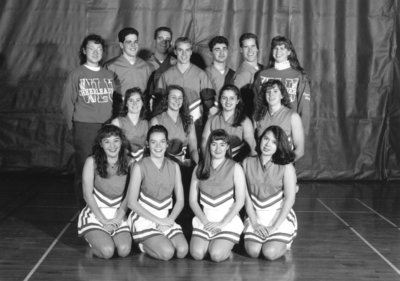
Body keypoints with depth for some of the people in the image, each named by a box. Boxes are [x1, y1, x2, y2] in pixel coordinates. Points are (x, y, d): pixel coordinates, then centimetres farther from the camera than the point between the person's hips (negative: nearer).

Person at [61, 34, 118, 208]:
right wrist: (72, 126, 0)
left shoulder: (109, 75, 13)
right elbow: (67, 103, 4)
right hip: (84, 128, -3)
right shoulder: (76, 74, 3)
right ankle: (84, 208, 5)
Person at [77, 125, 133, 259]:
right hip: (95, 214, -2)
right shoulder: (92, 162, -10)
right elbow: (88, 194, -9)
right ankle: (93, 239, 12)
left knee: (124, 250, -21)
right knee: (107, 251, -24)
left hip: (118, 216, 2)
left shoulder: (129, 162, -4)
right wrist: (104, 221, -12)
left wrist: (117, 219, -10)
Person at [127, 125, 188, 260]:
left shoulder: (174, 166, 6)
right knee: (167, 252, -25)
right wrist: (158, 220, -13)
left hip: (166, 219, 4)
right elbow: (132, 202, -10)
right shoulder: (140, 166, -7)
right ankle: (143, 244, 5)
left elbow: (180, 201, 7)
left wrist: (169, 220, -11)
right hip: (144, 219, -4)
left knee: (183, 250, -20)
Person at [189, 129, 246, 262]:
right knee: (197, 254, -19)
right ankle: (209, 242, 13)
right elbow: (192, 200, 7)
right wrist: (205, 221, -7)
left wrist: (222, 223, -11)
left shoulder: (235, 168, 0)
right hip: (204, 220, 3)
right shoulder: (199, 168, 8)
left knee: (216, 255, -22)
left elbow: (240, 201, -5)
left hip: (228, 220, -2)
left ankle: (227, 245, 11)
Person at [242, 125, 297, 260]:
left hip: (280, 217, -2)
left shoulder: (286, 167, -7)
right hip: (255, 216, 2)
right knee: (253, 251, -19)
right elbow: (246, 196, 0)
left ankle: (284, 243, 14)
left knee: (270, 253, -21)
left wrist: (274, 226, -14)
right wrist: (255, 223, -8)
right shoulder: (247, 163, 1)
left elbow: (290, 199, -9)